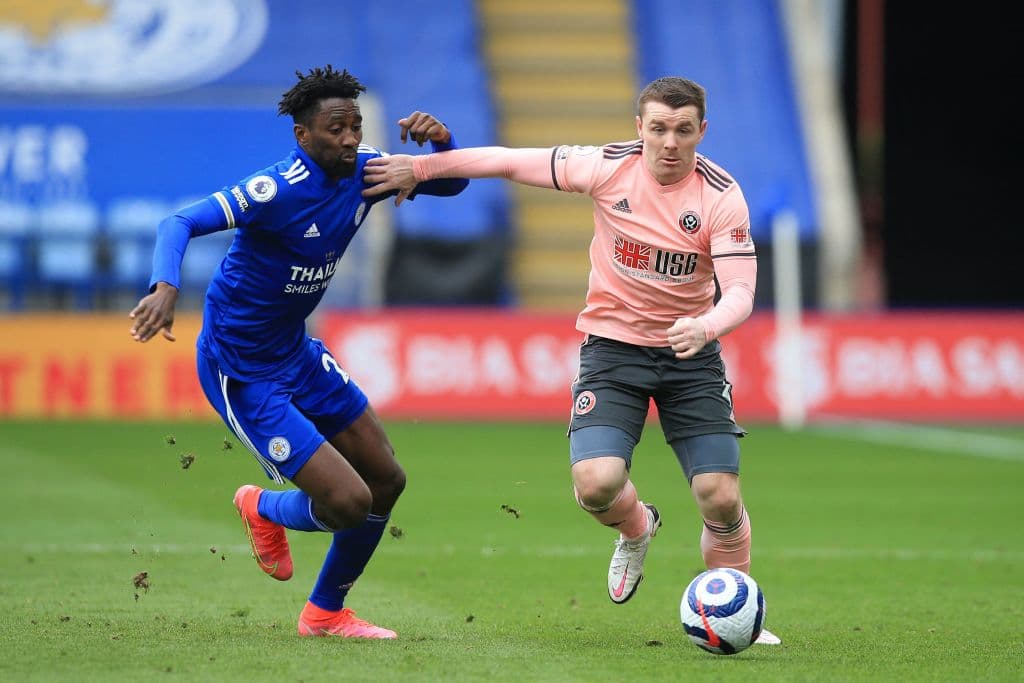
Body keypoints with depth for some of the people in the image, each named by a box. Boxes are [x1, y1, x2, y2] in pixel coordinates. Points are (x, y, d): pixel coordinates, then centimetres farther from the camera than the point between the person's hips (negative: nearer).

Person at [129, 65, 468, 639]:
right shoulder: (280, 189, -27)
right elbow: (181, 223, -34)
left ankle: (326, 613, 32)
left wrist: (442, 139, -14)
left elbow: (451, 184, 9)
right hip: (242, 373, -9)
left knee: (387, 480, 12)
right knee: (350, 501, -14)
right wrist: (166, 287, -54)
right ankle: (265, 510, 22)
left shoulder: (363, 170, -4)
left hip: (297, 352, 9)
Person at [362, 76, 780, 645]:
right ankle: (636, 528, 18)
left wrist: (705, 326, -42)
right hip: (612, 344, 0)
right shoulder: (609, 166, -11)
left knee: (721, 496, -10)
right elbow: (509, 162, -2)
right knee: (597, 482, -21)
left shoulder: (723, 197, -14)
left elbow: (740, 293, -21)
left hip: (690, 353, 0)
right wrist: (419, 167, 1)